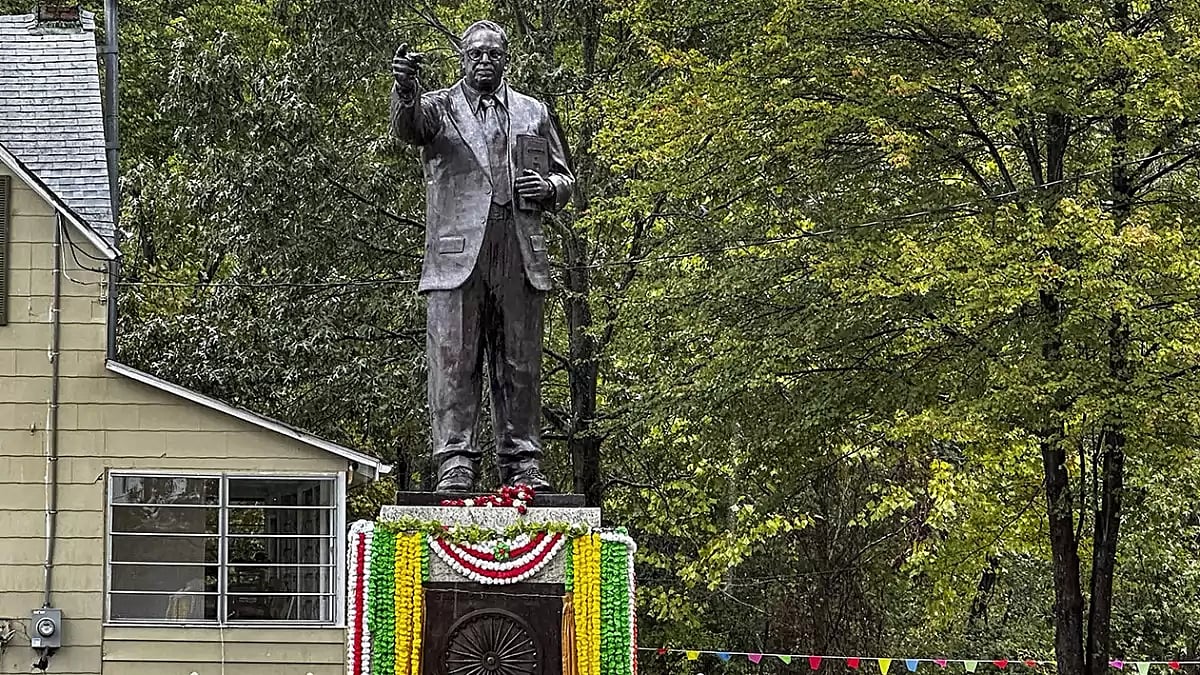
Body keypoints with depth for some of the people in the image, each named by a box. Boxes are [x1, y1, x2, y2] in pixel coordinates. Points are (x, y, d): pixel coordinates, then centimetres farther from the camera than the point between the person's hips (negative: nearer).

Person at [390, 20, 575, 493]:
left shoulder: (533, 113, 19)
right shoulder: (439, 107, 10)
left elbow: (564, 178, 24)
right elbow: (407, 127, -13)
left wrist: (548, 188, 0)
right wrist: (406, 89, -35)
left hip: (520, 255, 2)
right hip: (457, 252, -2)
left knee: (520, 364, 2)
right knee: (453, 361, -7)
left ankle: (522, 463, 5)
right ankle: (455, 461, -7)